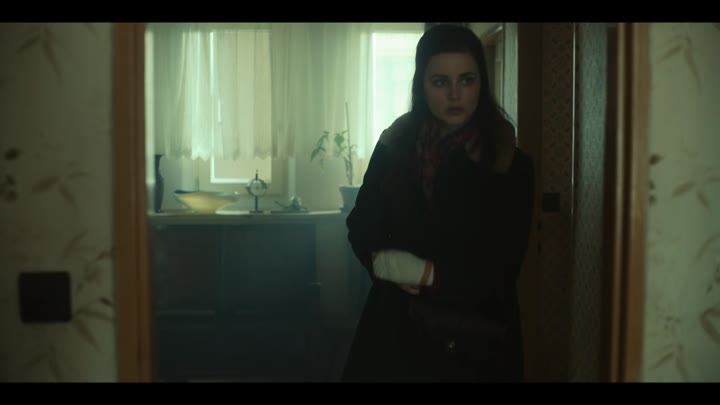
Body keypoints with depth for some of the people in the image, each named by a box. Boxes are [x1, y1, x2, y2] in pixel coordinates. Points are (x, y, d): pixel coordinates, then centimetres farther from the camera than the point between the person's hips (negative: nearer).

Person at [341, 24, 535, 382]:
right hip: (396, 327, 2)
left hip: (475, 340, -1)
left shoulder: (512, 165, -7)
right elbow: (361, 228, 2)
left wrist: (426, 273, -13)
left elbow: (500, 272, -10)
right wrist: (392, 267, -15)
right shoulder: (394, 146, 0)